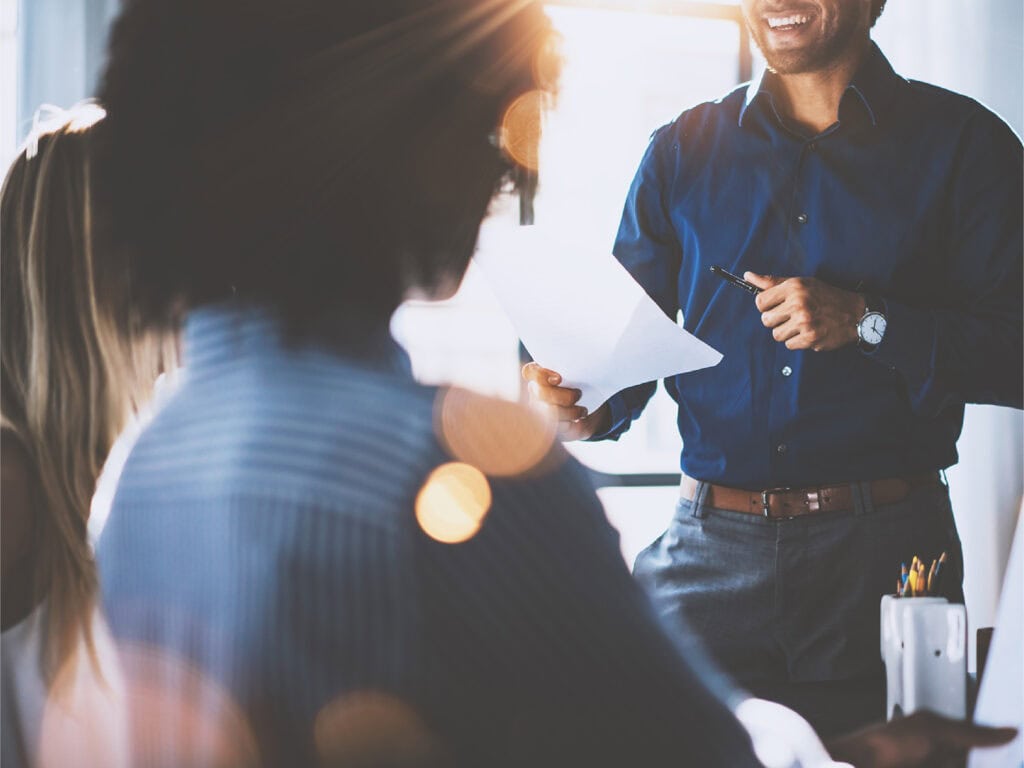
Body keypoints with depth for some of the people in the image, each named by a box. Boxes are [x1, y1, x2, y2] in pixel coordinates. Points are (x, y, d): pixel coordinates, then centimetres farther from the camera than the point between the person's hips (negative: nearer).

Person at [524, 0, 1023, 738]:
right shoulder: (683, 151, 11)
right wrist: (588, 407, -9)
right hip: (711, 551, 2)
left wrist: (866, 322, -14)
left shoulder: (962, 143, 3)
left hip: (887, 548, -1)